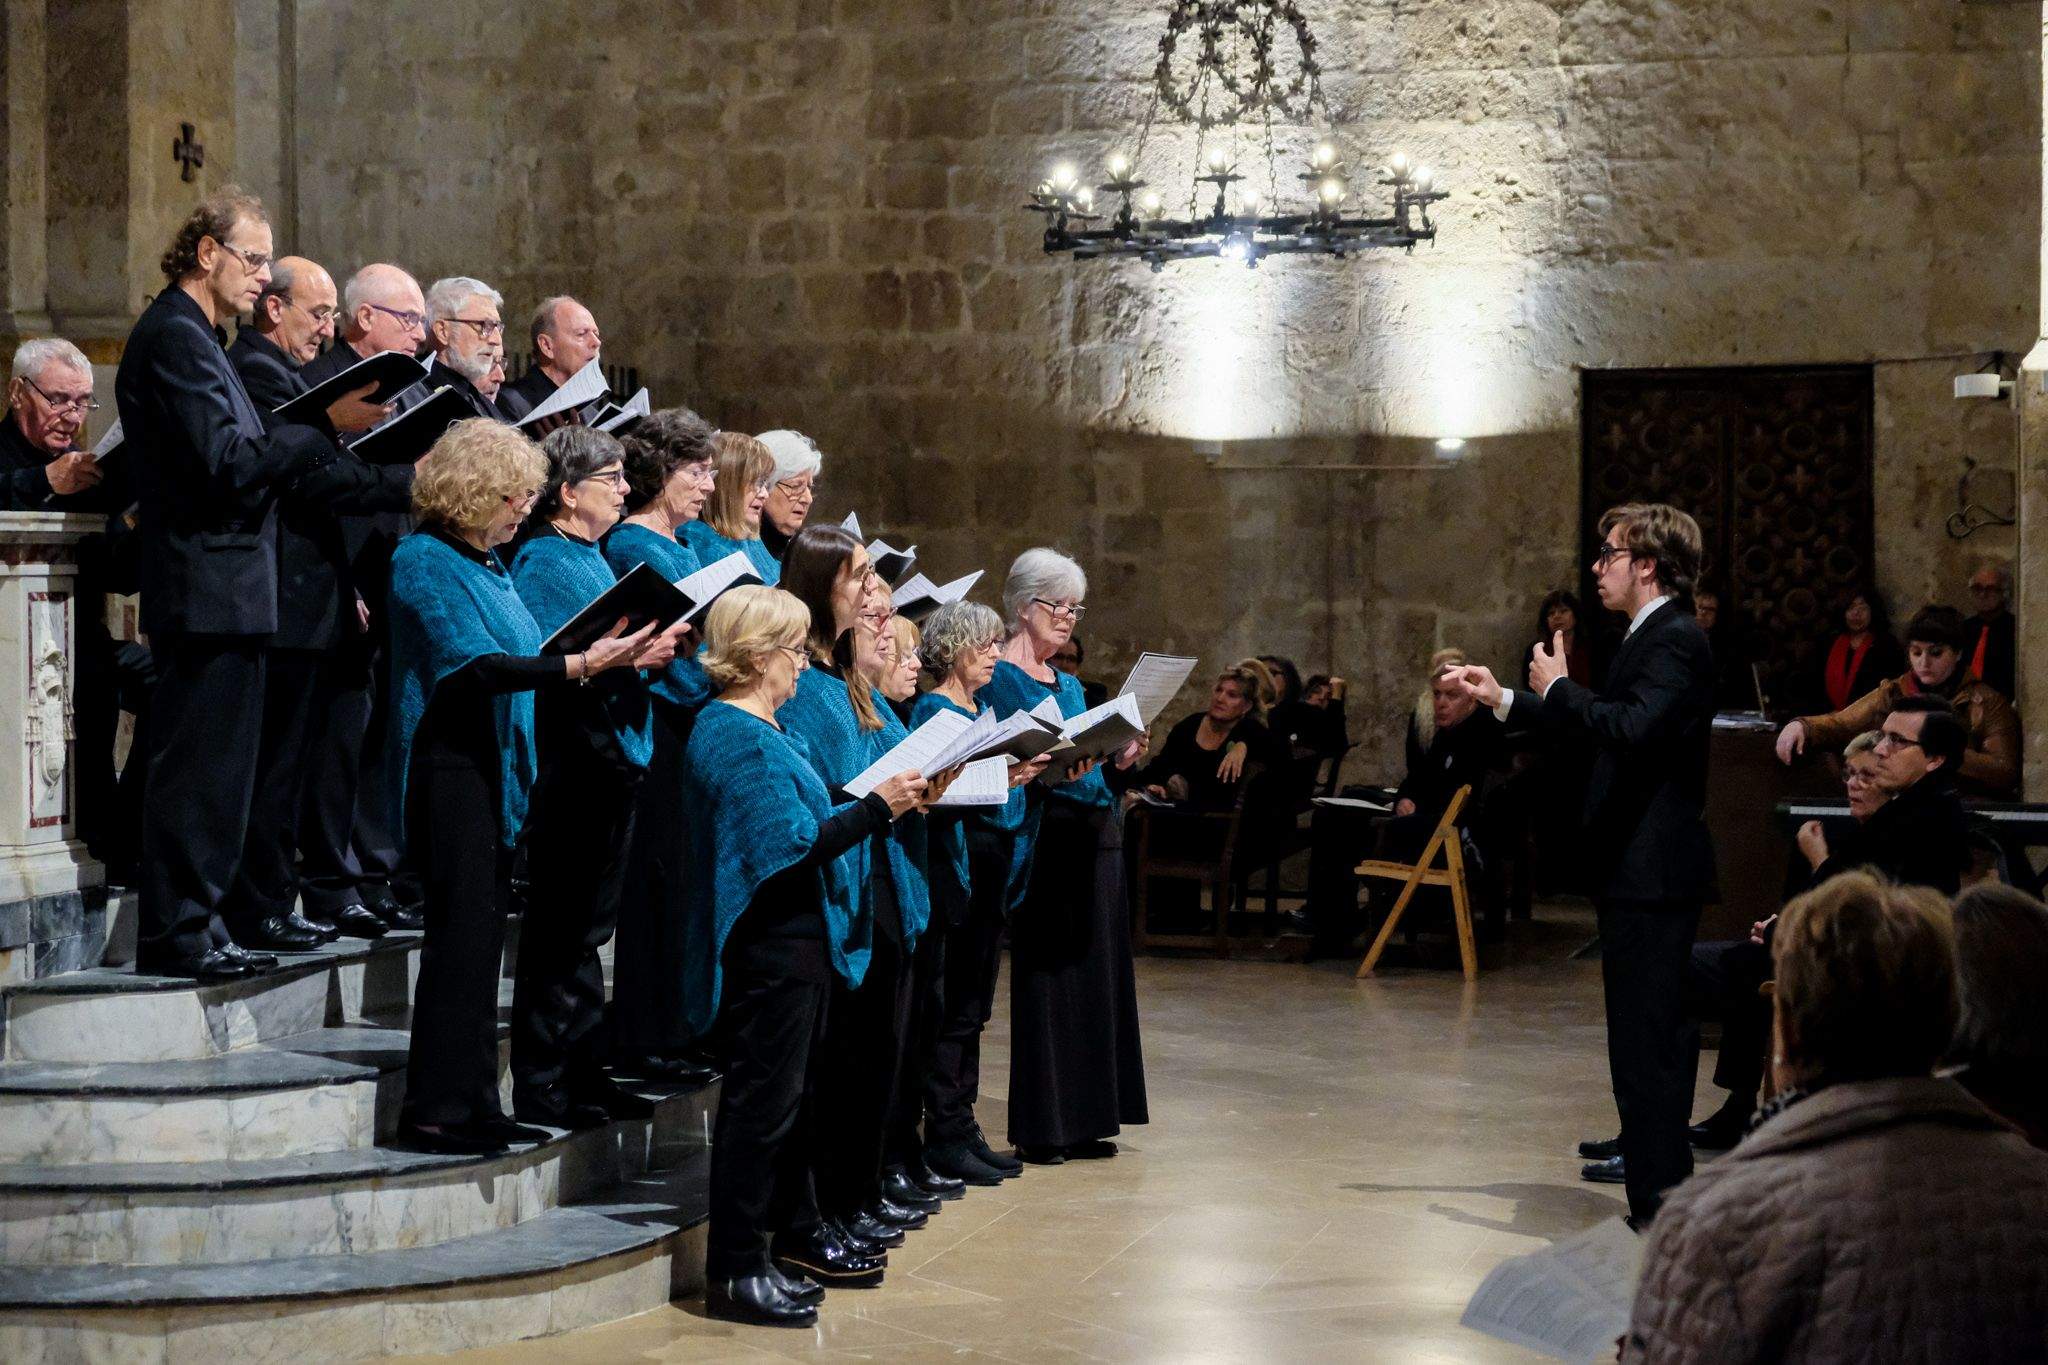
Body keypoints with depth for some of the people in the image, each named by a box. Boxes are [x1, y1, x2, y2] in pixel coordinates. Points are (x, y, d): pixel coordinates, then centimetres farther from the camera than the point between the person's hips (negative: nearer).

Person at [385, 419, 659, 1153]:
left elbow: (523, 653, 19)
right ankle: (436, 1106, -8)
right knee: (465, 930, -11)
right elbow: (473, 665, -22)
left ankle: (471, 1104, 14)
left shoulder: (488, 563, 17)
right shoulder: (425, 560, -11)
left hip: (493, 764, 10)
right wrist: (580, 666, -29)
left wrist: (601, 653, 7)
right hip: (449, 764, -9)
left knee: (478, 935, 10)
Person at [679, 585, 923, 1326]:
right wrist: (876, 807, -19)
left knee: (788, 1095, 19)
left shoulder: (765, 730, 15)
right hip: (766, 951, -11)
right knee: (761, 1101, -7)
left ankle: (794, 1237, 30)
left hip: (800, 944, 11)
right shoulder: (737, 737, -18)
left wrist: (876, 803, 10)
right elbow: (790, 844, -24)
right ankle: (736, 1269, -2)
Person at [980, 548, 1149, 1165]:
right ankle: (1039, 1127, -1)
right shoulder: (998, 679, -7)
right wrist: (1053, 771, -28)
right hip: (1045, 840, -8)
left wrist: (1118, 759, 2)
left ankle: (1084, 1119, 15)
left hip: (1094, 835, 8)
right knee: (1045, 979, -5)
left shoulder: (1068, 684, 18)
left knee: (1096, 973, 9)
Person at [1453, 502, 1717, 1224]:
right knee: (1654, 1038, 15)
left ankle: (1659, 1210, -6)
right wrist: (1504, 700, 28)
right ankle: (1663, 1199, 21)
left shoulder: (1676, 640, -14)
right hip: (1637, 870, 11)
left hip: (1652, 872, -11)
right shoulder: (1651, 637, 18)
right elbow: (1601, 728, 28)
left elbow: (1633, 728, -29)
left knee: (1647, 1041, -9)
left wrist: (1558, 689, -15)